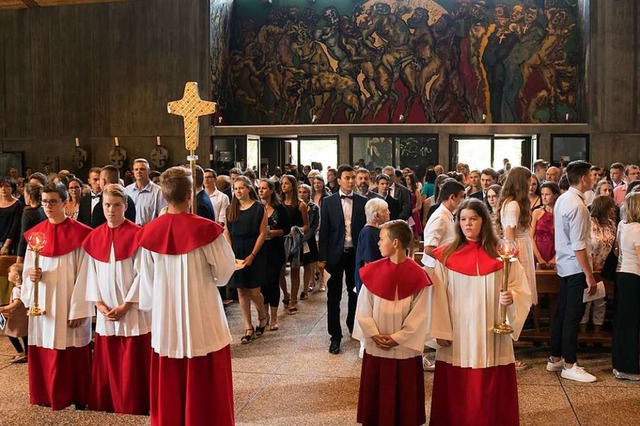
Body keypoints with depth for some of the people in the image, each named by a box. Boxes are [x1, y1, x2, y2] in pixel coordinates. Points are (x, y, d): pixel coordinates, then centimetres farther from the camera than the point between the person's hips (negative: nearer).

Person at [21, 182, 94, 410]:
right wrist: (31, 275, -13)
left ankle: (78, 396, 18)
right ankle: (48, 394, 24)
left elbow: (84, 274, -10)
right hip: (42, 303, 4)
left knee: (73, 351, 3)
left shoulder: (79, 234, -8)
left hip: (70, 303, -4)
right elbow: (27, 269, 11)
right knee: (44, 351, 8)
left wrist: (78, 309, -14)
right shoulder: (36, 233, 7)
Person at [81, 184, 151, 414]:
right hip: (106, 311, 4)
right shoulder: (94, 237, 6)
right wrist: (100, 304, -4)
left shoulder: (136, 234, -7)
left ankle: (135, 405, 15)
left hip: (133, 309, -4)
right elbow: (91, 273, 7)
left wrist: (125, 305, -12)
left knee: (133, 362, 2)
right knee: (107, 362, 11)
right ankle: (109, 404, 25)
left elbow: (142, 273, -10)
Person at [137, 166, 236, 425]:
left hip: (165, 320, 4)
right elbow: (224, 272, -8)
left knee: (168, 391, 16)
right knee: (205, 390, 9)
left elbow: (146, 281, 3)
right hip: (202, 320, -3)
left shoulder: (149, 233, -5)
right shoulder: (206, 229, -16)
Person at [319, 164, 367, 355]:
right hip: (336, 254, -1)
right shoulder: (328, 202, 0)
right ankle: (335, 335, 10)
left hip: (356, 254, 1)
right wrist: (322, 257, -6)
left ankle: (353, 325, 35)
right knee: (334, 296, 2)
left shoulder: (363, 202, 2)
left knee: (355, 293, 14)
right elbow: (324, 231, -2)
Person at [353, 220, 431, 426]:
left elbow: (419, 314, -10)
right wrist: (373, 334, -10)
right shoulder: (373, 271, -2)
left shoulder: (417, 275, -11)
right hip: (376, 346, 3)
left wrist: (398, 338, -14)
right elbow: (363, 308, 0)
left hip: (405, 348, -3)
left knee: (404, 394, 10)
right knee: (376, 392, 12)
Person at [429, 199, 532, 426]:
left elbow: (522, 289, 1)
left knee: (490, 395, 6)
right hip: (456, 337, 0)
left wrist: (511, 297, -20)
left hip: (492, 336, 0)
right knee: (455, 396, 8)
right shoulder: (446, 255, 0)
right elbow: (439, 296, -1)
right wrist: (441, 332, -5)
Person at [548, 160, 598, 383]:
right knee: (573, 316, -1)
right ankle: (569, 366, 8)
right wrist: (589, 276, -17)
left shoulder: (562, 200, 9)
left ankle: (555, 358, 26)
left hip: (563, 265, 9)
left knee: (562, 313, 16)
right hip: (576, 267, -9)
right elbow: (579, 246, -22)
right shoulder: (577, 205, -20)